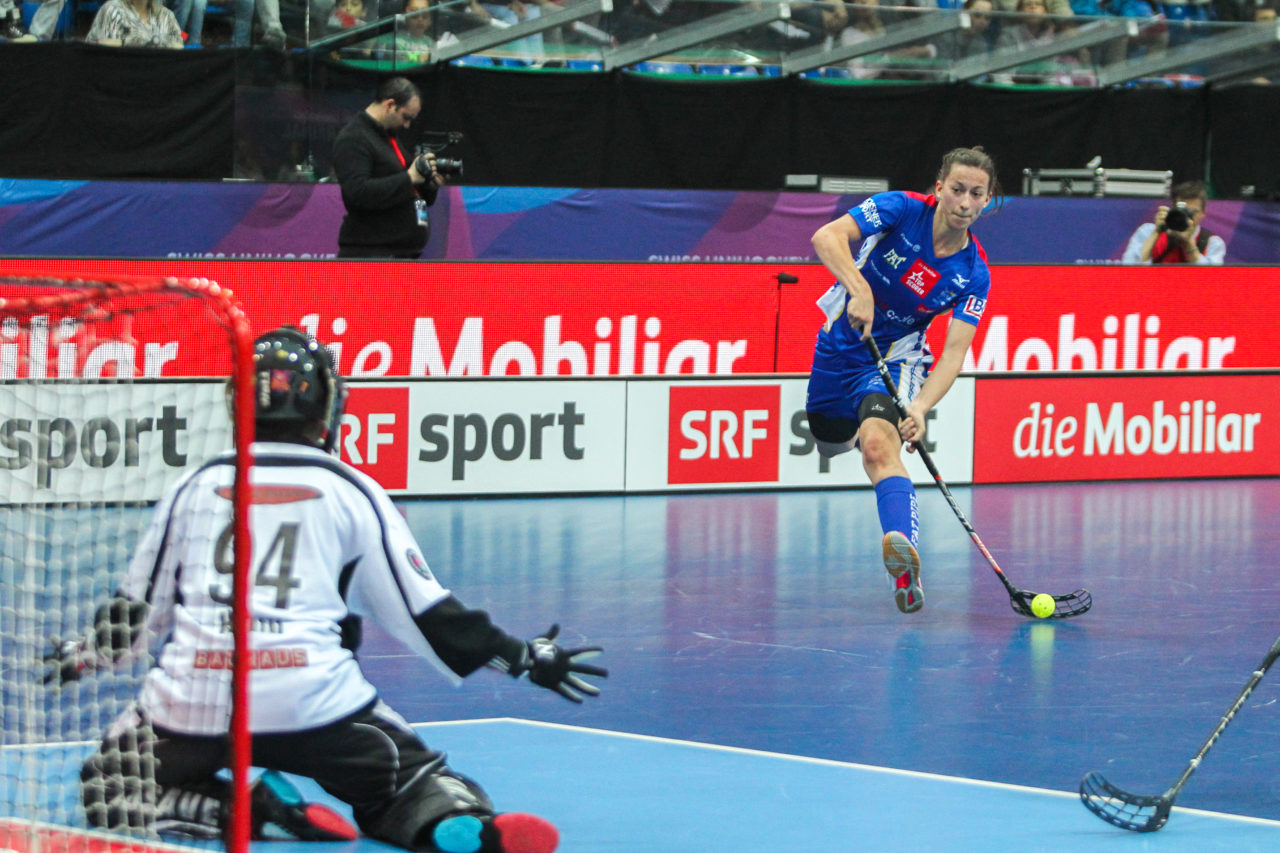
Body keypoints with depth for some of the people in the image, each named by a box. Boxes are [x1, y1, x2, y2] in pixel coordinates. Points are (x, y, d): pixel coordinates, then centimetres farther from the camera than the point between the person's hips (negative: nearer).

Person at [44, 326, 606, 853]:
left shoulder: (194, 487, 13)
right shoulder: (350, 492, 8)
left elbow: (140, 611, 21)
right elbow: (424, 613, 9)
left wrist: (82, 655, 40)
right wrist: (526, 658, 19)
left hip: (191, 707, 1)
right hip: (310, 706, 0)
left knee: (113, 787, 22)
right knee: (406, 777, 16)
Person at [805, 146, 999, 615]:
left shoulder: (973, 275, -14)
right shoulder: (902, 209, -18)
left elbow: (954, 352, -19)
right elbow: (827, 237, -29)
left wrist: (920, 406, -37)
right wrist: (859, 289, -46)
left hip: (895, 357, -3)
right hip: (840, 346, 3)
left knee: (878, 445, -31)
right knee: (829, 442, 20)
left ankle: (905, 568, -54)